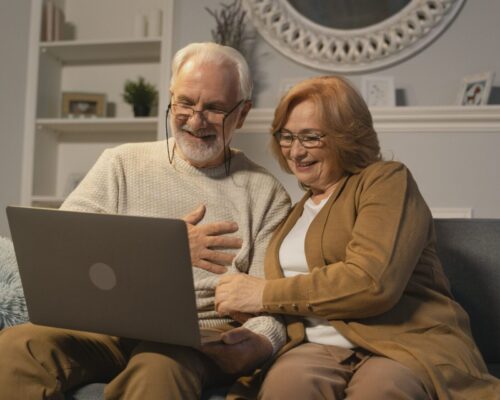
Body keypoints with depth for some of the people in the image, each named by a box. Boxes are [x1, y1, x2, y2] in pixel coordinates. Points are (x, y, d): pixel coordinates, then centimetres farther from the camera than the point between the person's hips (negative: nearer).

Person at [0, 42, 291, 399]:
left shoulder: (266, 193, 8)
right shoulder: (121, 165, 11)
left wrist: (261, 342, -24)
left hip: (198, 336, -2)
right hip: (106, 323, 3)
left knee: (158, 370, -38)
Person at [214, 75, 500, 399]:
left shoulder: (387, 180, 3)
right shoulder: (297, 210, 25)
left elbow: (372, 281, -13)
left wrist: (264, 294, -7)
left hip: (404, 346, -4)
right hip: (319, 348, 4)